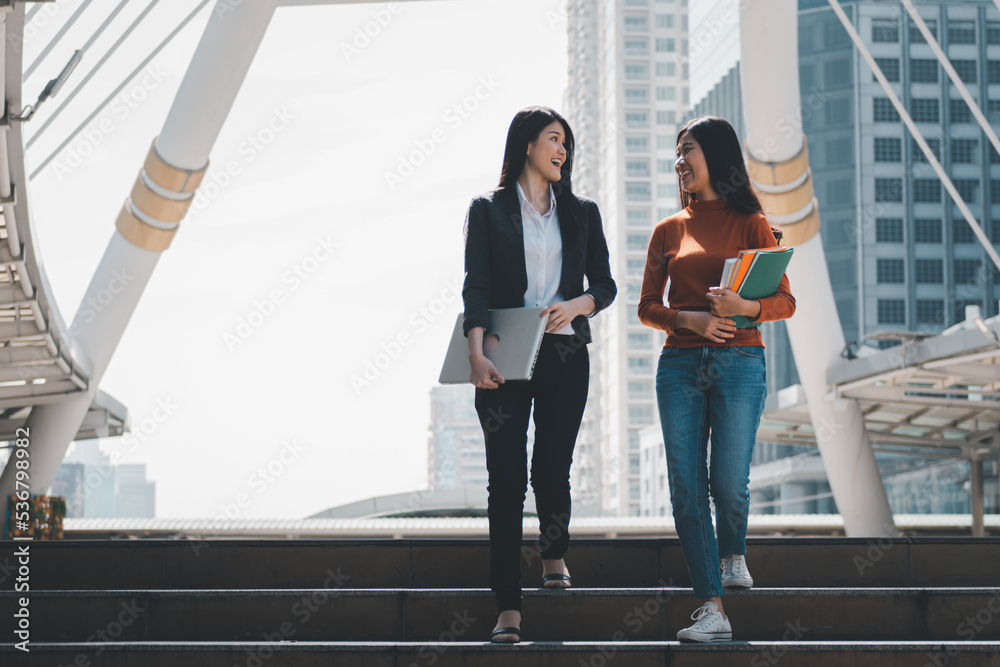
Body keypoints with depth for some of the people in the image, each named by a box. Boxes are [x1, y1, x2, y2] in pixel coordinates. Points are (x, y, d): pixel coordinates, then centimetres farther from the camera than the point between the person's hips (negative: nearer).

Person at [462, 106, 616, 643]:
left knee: (552, 469, -3)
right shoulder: (488, 211, 6)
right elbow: (476, 287, -5)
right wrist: (476, 354, -19)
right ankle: (508, 607, -5)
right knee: (506, 479, -6)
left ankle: (554, 553, 31)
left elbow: (605, 284, 12)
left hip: (564, 356, 2)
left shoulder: (581, 213, 15)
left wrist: (577, 304, -11)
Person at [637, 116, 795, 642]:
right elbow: (647, 307, 10)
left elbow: (785, 302, 1)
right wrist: (687, 318, -10)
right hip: (680, 364, 3)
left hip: (739, 363, -2)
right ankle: (712, 609, 0)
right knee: (687, 490, -5)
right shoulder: (669, 231, 13)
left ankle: (733, 554, 26)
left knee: (728, 483, -9)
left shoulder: (750, 224, 6)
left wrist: (741, 306, -19)